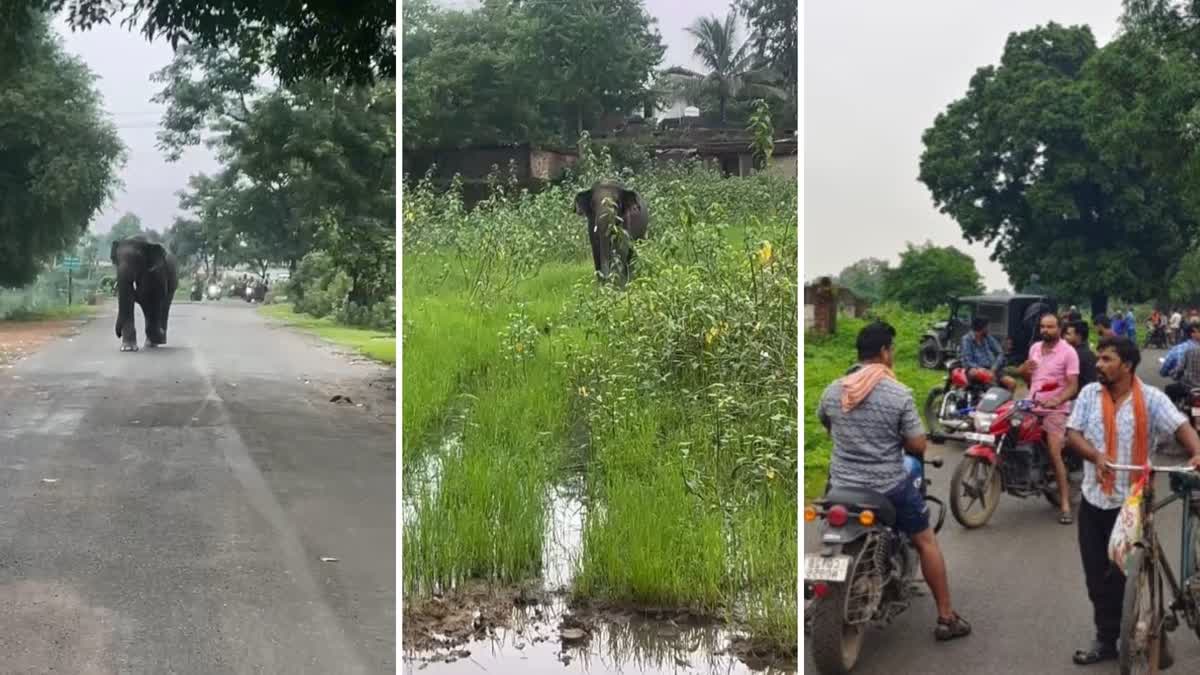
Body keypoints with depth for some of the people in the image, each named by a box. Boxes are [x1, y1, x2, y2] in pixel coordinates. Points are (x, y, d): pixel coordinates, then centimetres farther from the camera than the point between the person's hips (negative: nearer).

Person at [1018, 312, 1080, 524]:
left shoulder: (1068, 352, -7)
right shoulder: (1034, 348, 12)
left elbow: (1073, 386, -11)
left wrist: (1057, 400, -29)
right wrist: (1023, 371, -2)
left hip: (1055, 410, -6)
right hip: (1032, 406, 7)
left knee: (1054, 454, -15)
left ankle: (1065, 504, -13)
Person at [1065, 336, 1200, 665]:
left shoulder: (1151, 399, -8)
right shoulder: (1089, 393, 1)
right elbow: (1072, 434, -3)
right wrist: (1096, 456, -23)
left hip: (1131, 503, -3)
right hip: (1093, 499, 4)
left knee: (1124, 576, 4)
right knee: (1097, 576, 10)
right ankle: (1106, 638, 24)